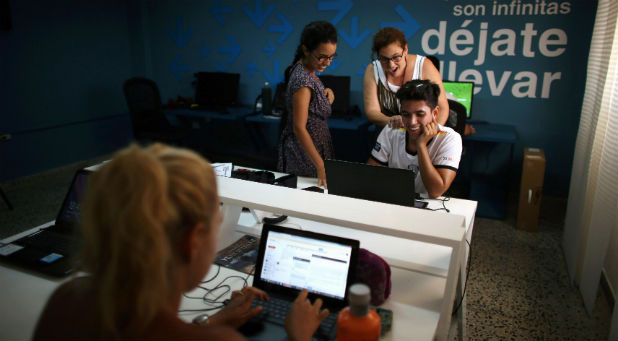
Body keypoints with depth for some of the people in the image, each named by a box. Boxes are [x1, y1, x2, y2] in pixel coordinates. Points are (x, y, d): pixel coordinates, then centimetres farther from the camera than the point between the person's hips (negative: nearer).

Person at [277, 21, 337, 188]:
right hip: (306, 155, -9)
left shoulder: (305, 69, 5)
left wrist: (326, 94, -1)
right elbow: (299, 128, -27)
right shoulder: (303, 80, -23)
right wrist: (321, 166, -30)